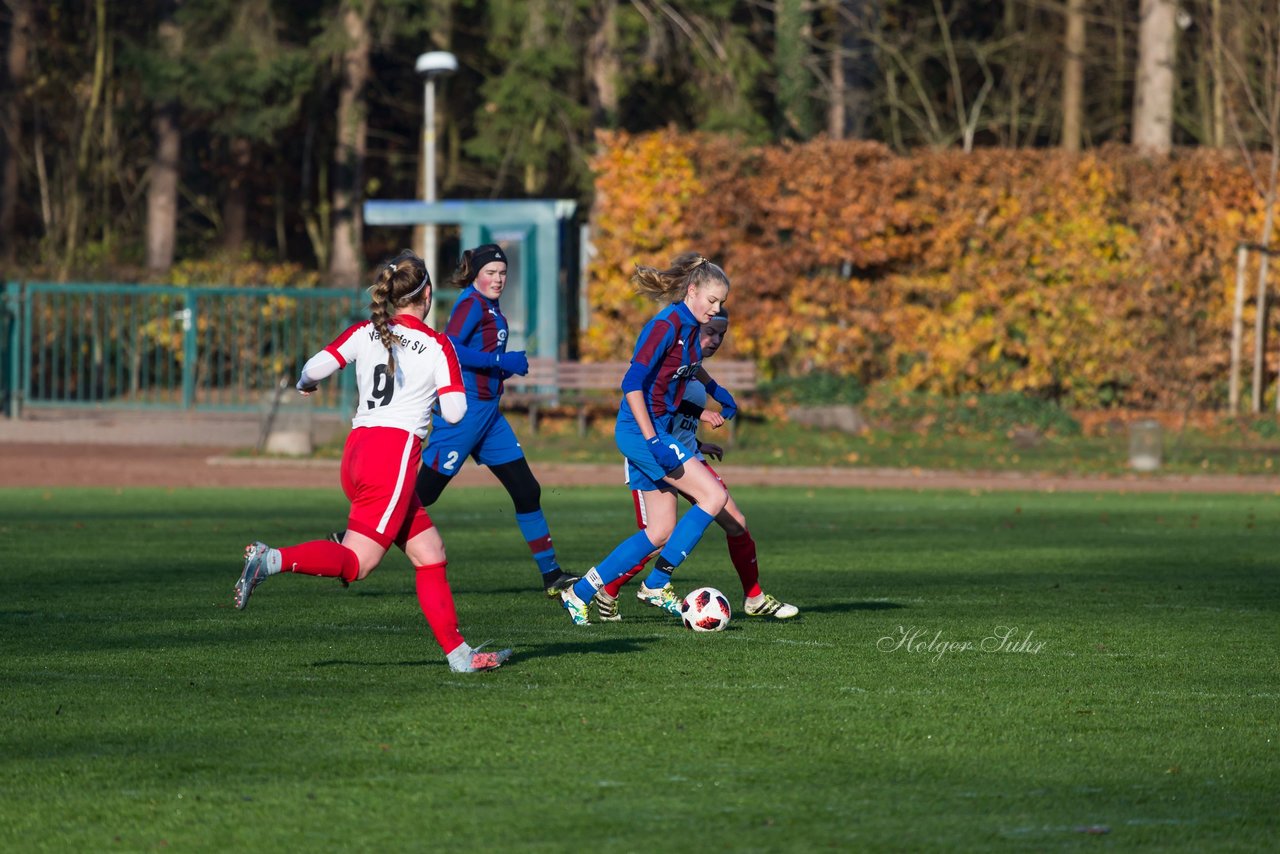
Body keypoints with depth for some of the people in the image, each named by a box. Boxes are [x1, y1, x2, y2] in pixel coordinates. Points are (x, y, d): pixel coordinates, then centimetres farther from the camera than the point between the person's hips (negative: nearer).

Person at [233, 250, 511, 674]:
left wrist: (305, 383, 22)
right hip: (395, 451, -7)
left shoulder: (365, 333, 9)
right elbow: (454, 412, -7)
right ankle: (272, 559, -32)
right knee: (354, 563, -10)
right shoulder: (437, 346, -2)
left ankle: (458, 653, 10)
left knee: (430, 553, 12)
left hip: (358, 448, 7)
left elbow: (315, 368, -1)